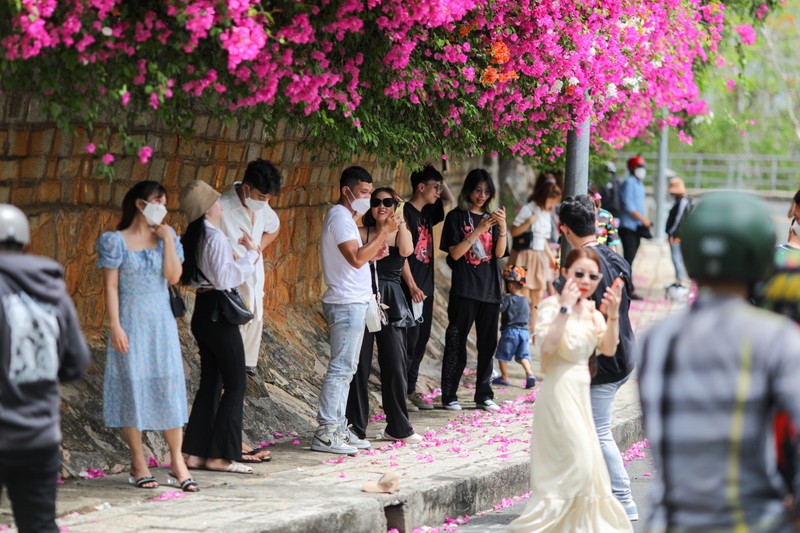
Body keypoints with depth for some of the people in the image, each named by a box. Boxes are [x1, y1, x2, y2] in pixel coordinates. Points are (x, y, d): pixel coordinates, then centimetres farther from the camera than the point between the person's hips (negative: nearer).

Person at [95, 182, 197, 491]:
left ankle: (177, 463, 3)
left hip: (161, 323, 3)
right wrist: (115, 326, -12)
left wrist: (168, 240, -7)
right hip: (131, 323, -3)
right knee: (133, 387, -1)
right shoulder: (117, 241, -2)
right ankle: (138, 464, 8)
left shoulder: (166, 237, 9)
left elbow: (174, 277, -3)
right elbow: (111, 286, -5)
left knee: (169, 386, -1)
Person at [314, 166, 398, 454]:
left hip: (353, 303, 11)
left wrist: (373, 253, 9)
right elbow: (356, 258, -23)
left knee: (345, 369, 12)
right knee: (341, 367, -11)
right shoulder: (339, 217, -13)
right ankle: (325, 432, -11)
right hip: (347, 303, -11)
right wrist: (383, 232, -18)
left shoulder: (345, 217, 19)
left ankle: (338, 428, 15)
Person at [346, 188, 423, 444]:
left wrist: (400, 219, -12)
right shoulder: (361, 234, 5)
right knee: (359, 365, -1)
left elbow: (406, 250, -13)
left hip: (391, 303, 2)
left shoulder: (401, 233, 10)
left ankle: (398, 427, 11)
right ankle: (356, 426, 6)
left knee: (395, 364, 1)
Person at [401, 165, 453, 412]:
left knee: (420, 341, 10)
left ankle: (411, 390, 17)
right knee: (409, 341, -7)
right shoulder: (405, 212, -11)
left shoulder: (427, 212, 12)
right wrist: (412, 285, -20)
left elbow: (449, 200, 29)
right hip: (411, 289, -8)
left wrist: (441, 179, 12)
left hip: (426, 288, 8)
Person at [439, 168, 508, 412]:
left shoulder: (491, 217, 13)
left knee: (488, 343, 6)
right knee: (456, 343, -3)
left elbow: (499, 253, 3)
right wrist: (478, 231, -17)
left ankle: (484, 395, 13)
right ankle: (449, 396, 2)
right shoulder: (457, 217, 1)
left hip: (490, 289, 5)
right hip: (464, 289, -5)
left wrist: (502, 227, -13)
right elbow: (455, 253, -8)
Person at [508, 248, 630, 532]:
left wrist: (613, 315, -10)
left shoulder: (592, 310, 9)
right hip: (559, 390, -8)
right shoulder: (552, 305, -13)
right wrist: (565, 307, -29)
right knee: (577, 461, -12)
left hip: (580, 392, 8)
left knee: (586, 463, 13)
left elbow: (608, 349, 2)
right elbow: (547, 345, -28)